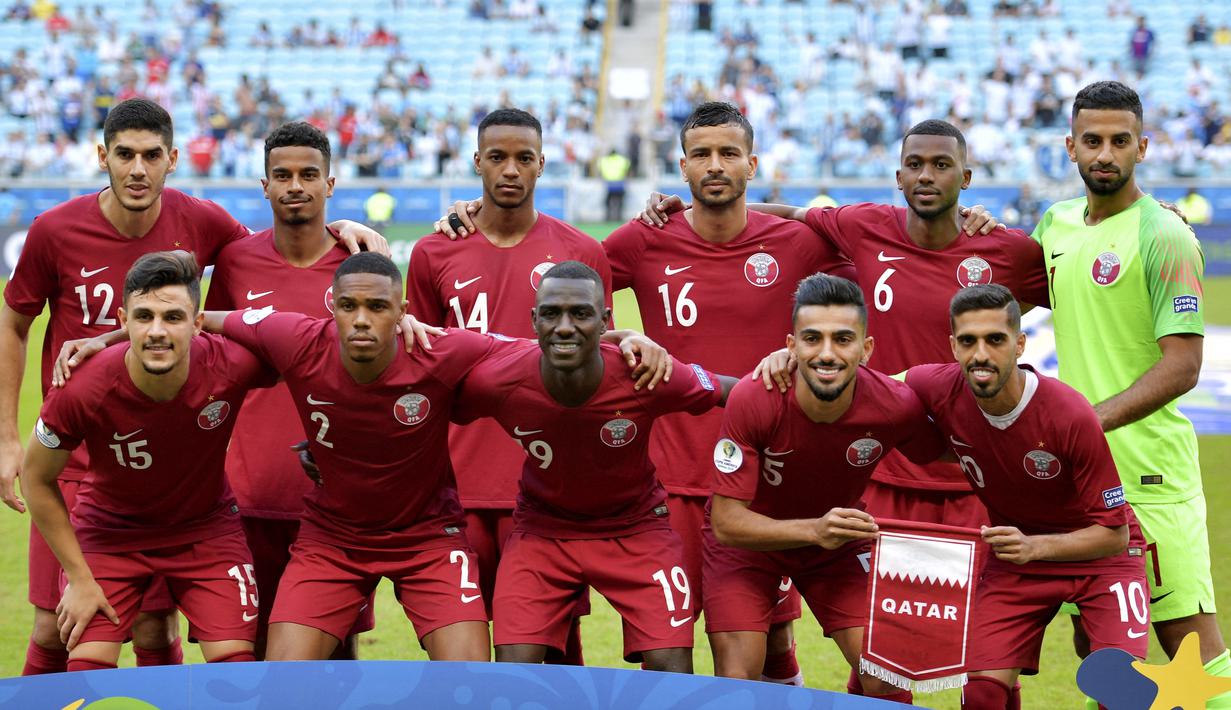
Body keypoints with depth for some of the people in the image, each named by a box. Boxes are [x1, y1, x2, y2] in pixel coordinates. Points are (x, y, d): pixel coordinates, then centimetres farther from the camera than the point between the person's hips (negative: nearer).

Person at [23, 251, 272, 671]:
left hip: (206, 528, 1)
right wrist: (79, 578, -9)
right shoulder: (83, 391, -30)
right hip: (109, 530, -1)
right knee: (86, 671, -12)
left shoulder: (233, 365, -29)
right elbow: (37, 479, -12)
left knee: (237, 665, -8)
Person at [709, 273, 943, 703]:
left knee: (885, 678, -9)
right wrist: (814, 531, -40)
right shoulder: (752, 400, -31)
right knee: (737, 684, -13)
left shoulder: (895, 406, -26)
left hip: (841, 539, 2)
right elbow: (726, 522, -27)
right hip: (748, 540, -2)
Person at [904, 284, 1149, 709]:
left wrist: (1034, 546, -33)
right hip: (1013, 558, 3)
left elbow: (1114, 533, -20)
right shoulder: (940, 391, -19)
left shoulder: (1071, 416, -29)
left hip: (1099, 553, -3)